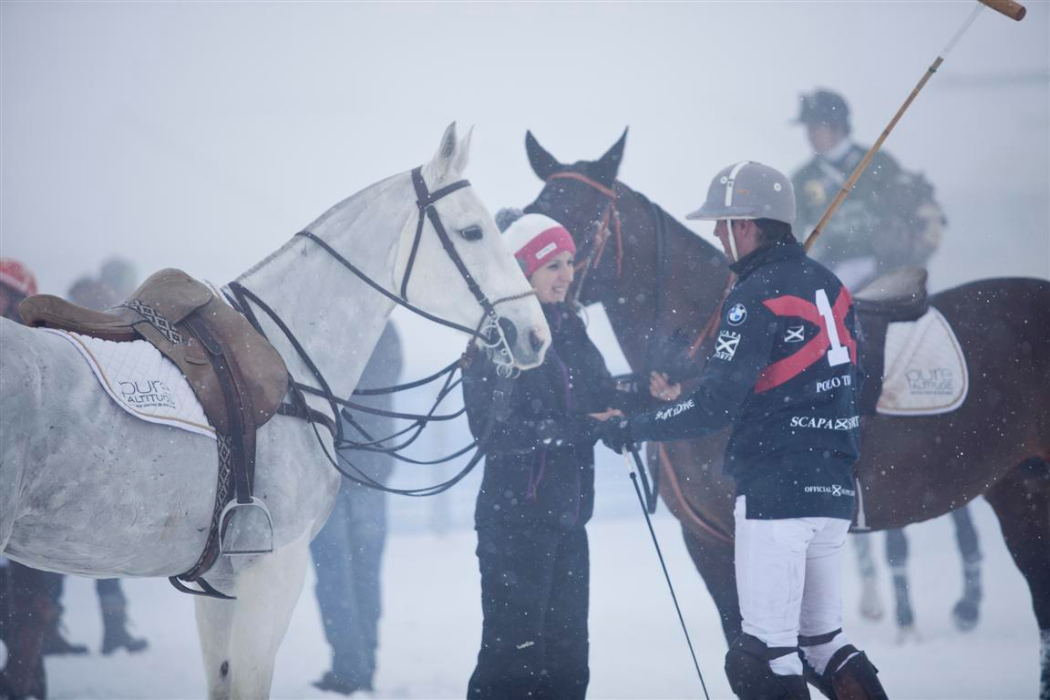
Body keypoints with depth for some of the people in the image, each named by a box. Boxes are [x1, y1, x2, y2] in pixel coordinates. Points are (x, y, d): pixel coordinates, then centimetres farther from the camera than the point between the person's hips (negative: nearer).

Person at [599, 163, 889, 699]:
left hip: (775, 492, -8)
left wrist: (633, 429, -4)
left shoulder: (756, 297, -13)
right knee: (822, 641, 17)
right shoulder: (828, 286, 12)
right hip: (836, 493, 9)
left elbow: (716, 408, -18)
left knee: (766, 656, -4)